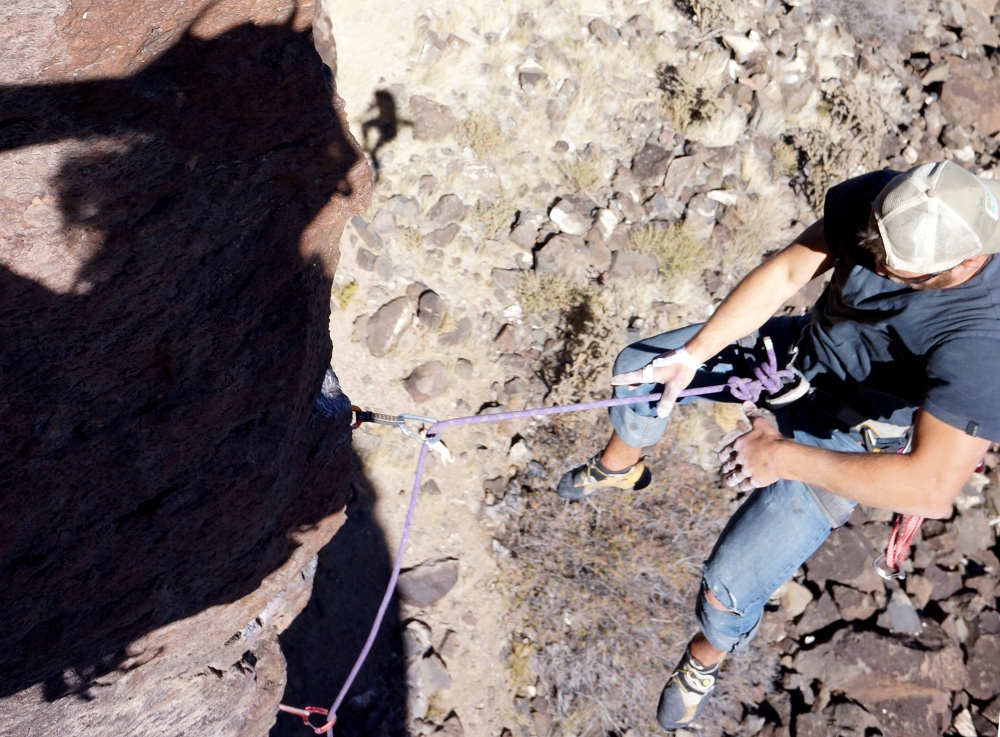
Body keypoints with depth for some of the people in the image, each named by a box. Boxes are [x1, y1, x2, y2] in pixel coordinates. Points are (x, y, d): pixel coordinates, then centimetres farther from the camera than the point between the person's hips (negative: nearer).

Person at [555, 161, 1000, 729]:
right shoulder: (881, 200, -24)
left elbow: (934, 488, -42)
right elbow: (786, 271, -14)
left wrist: (784, 458, -34)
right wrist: (692, 354, -18)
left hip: (841, 435, -5)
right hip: (805, 342, 6)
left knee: (729, 585, -10)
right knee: (639, 366, 11)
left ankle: (707, 658, 30)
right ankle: (618, 468, 45)